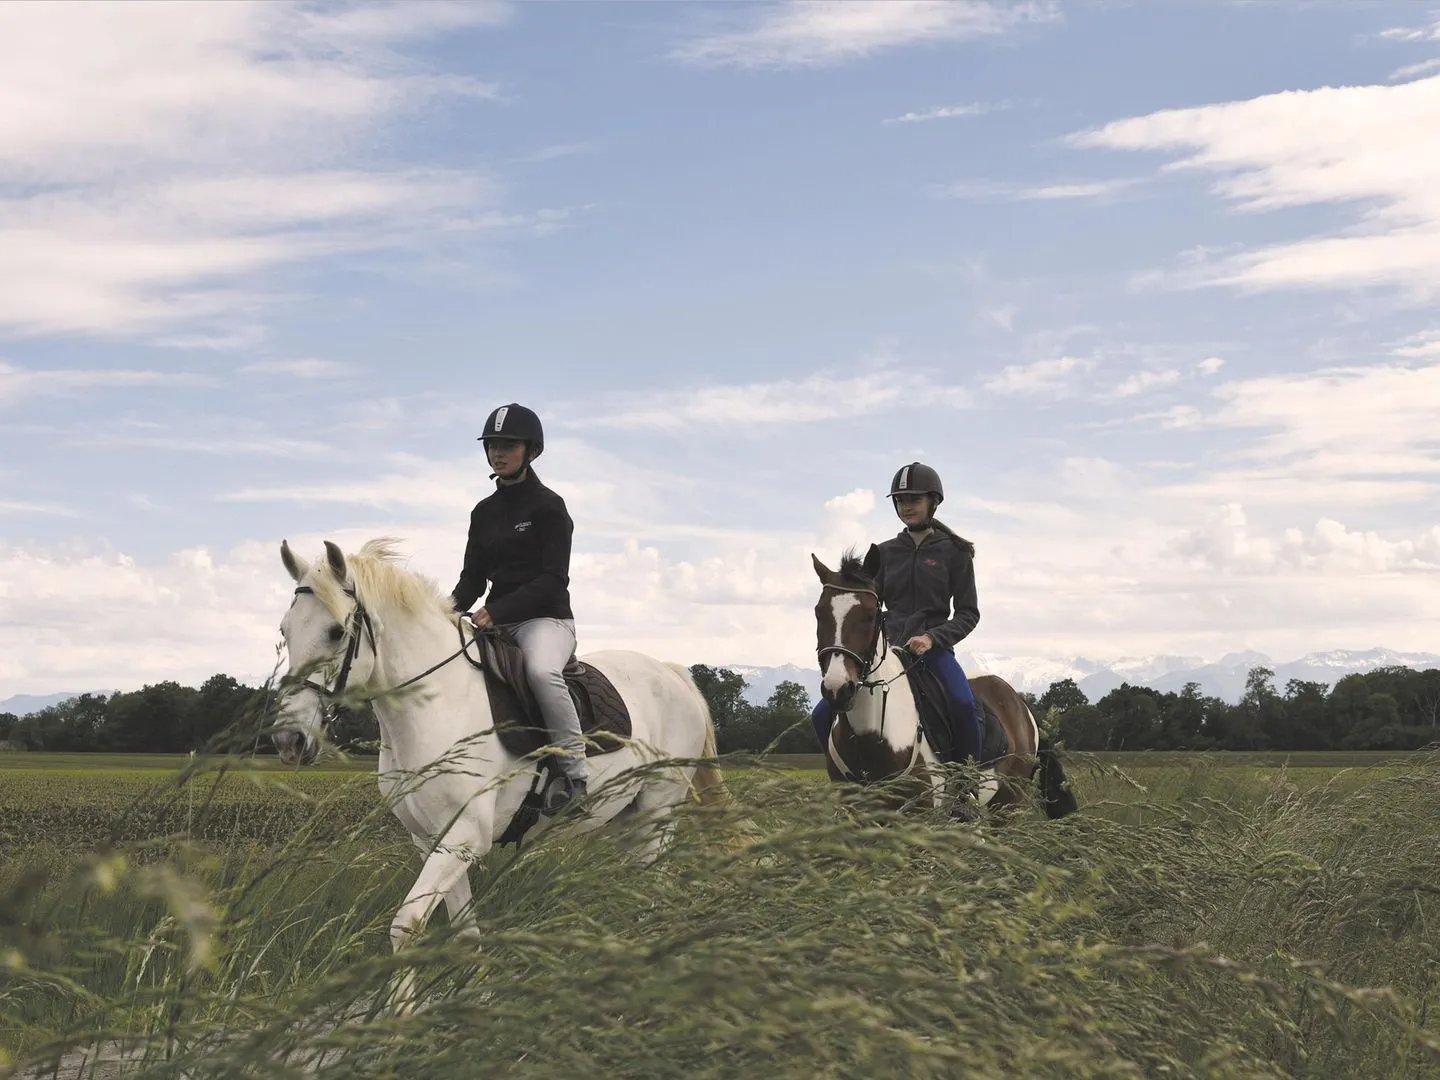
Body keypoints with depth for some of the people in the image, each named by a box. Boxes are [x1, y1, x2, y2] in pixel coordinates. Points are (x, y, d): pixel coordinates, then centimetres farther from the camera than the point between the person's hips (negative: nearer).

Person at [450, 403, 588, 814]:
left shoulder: (548, 506, -5)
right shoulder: (484, 512, 14)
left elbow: (553, 580, -13)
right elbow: (473, 576, 15)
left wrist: (496, 611, -24)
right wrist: (451, 610, -7)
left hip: (546, 618, -7)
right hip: (496, 622, 7)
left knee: (541, 670, -37)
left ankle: (575, 771, -29)